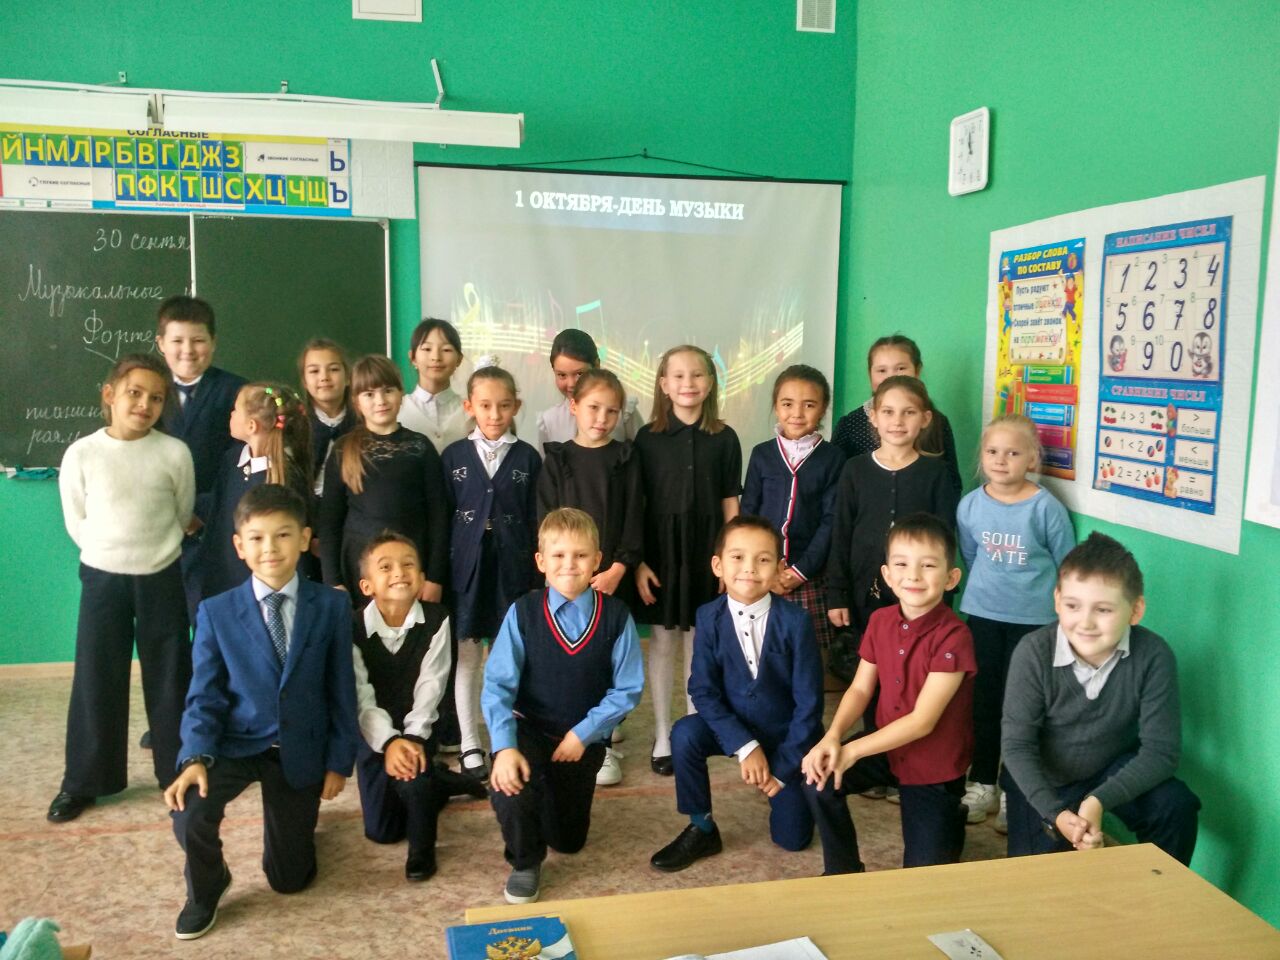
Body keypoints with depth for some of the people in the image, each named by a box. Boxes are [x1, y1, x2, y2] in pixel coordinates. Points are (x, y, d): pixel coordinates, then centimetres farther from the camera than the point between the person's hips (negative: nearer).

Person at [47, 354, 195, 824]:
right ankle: (83, 781, 22)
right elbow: (76, 522, 3)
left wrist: (152, 549, 8)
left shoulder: (175, 453, -8)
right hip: (102, 578, 0)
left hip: (162, 579, 0)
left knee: (170, 677, 9)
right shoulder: (81, 454, -8)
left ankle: (180, 769, 25)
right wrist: (114, 553, 6)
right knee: (95, 680, 7)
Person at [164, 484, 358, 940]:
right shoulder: (216, 612, -7)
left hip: (300, 752, 0)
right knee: (189, 812, -30)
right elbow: (204, 694, -6)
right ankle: (204, 891, 6)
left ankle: (292, 817, 44)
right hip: (233, 743, 0)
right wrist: (197, 757, -21)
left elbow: (341, 690, -2)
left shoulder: (332, 606, -7)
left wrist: (339, 761, -2)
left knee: (289, 878, 7)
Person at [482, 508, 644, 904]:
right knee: (509, 790, -33)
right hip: (530, 729, -1)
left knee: (569, 841, 14)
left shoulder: (616, 617, -14)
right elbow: (498, 685, -18)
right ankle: (524, 863, 1)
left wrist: (583, 733, -17)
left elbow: (627, 689, -10)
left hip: (583, 739, 2)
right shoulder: (522, 613, -15)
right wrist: (504, 747, -31)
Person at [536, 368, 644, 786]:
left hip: (613, 577, 0)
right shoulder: (557, 459, 3)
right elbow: (546, 520, 0)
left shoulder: (625, 458, 3)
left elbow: (634, 517, -1)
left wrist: (617, 569, -11)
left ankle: (604, 745, 13)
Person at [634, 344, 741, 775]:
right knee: (663, 640, 7)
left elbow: (730, 504, 2)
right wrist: (637, 562, -7)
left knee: (699, 641, 10)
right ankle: (662, 735, 20)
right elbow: (634, 504, -2)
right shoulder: (648, 437, -3)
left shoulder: (724, 438, 0)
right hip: (661, 547, -1)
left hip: (707, 548, 1)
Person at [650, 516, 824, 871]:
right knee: (684, 733, -29)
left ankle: (782, 785, 35)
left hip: (788, 734, -1)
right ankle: (701, 829, -7)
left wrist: (783, 766, -15)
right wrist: (744, 746, -24)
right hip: (734, 728, 1)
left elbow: (809, 701, -16)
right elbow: (703, 691, -15)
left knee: (793, 838, 1)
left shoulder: (795, 621, -21)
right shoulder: (709, 617, -14)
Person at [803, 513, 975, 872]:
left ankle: (949, 817, 30)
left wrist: (852, 751, -24)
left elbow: (922, 721, -25)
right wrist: (831, 738, -20)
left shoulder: (953, 636, -25)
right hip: (887, 747, 5)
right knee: (818, 776, -17)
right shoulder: (880, 621, -6)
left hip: (934, 767, -4)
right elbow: (860, 689, -1)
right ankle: (842, 871, 6)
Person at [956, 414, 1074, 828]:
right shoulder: (970, 505, -4)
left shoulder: (1046, 507, -13)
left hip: (1034, 620, -3)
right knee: (983, 700, 12)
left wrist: (1039, 597, 6)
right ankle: (981, 785, 26)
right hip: (982, 615, 3)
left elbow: (1066, 565, -1)